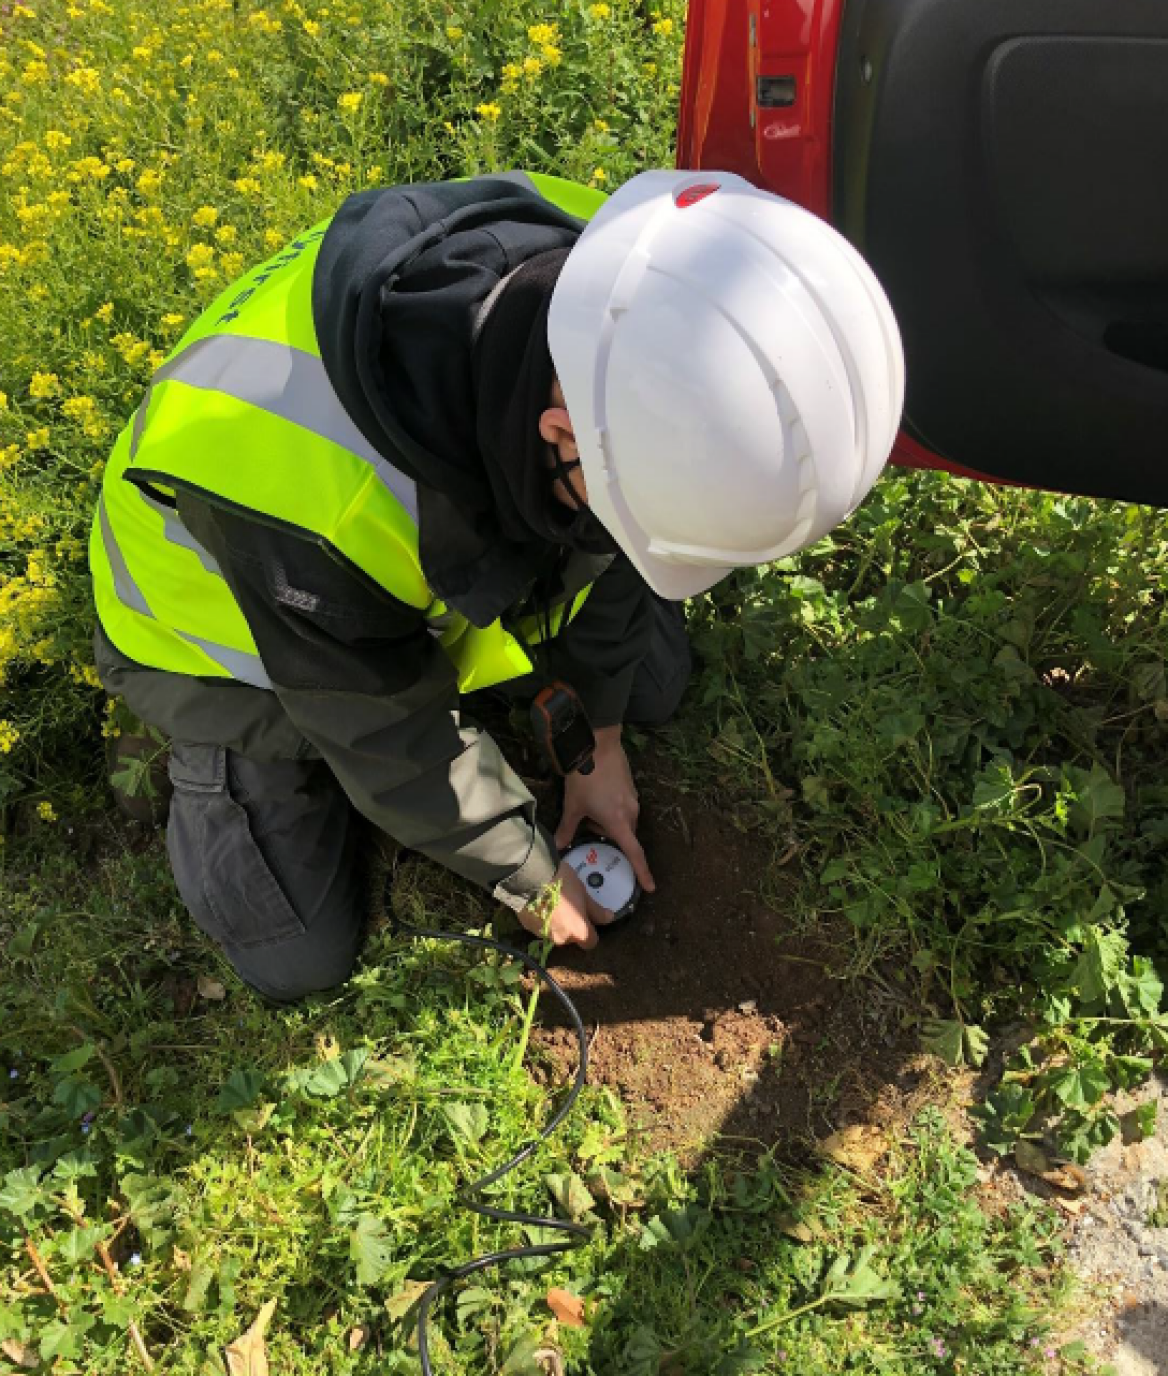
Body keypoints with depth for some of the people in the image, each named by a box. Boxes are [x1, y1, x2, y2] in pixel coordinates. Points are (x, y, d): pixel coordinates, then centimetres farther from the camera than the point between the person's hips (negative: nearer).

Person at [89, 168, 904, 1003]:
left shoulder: (613, 290, -28)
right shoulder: (306, 498, -45)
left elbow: (604, 551, -11)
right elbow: (398, 746, -27)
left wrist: (600, 742, 1)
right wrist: (534, 882, -9)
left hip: (448, 558, 4)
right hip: (232, 628, -3)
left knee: (650, 684, 6)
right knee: (298, 958, -2)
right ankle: (210, 737, 21)